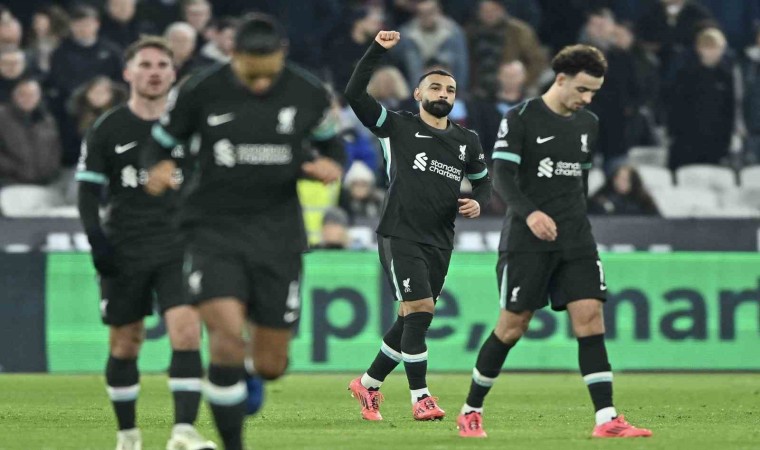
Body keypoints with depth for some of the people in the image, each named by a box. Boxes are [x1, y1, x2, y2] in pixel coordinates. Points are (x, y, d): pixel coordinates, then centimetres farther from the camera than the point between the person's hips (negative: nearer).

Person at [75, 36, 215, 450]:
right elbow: (88, 190, 3)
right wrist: (96, 241, -10)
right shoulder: (108, 130, 2)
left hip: (178, 247, 0)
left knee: (186, 332, -17)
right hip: (124, 251, 0)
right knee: (125, 343, 6)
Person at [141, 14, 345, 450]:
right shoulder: (201, 91, -7)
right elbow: (160, 143, 5)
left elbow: (332, 144, 13)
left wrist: (331, 166, -10)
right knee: (228, 332, -24)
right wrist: (159, 167, -19)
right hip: (215, 230, -2)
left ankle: (250, 382, 43)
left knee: (271, 363, 3)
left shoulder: (308, 93, -2)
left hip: (278, 235, 2)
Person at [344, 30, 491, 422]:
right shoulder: (398, 128, -2)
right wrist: (377, 51, -19)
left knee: (411, 320, 9)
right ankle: (420, 398, -12)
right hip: (400, 237, -5)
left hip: (440, 244, 5)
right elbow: (355, 94, -12)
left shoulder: (466, 142, 11)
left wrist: (478, 202, 3)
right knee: (420, 310, -17)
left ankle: (368, 384, 26)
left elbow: (483, 179, 25)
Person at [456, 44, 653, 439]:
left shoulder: (589, 125, 12)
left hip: (575, 241, 5)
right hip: (526, 240, -5)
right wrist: (529, 213, -30)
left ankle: (606, 419, -13)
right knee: (512, 326, -1)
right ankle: (471, 411, 15)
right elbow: (502, 176, -14)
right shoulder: (521, 119, -7)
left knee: (590, 317, -9)